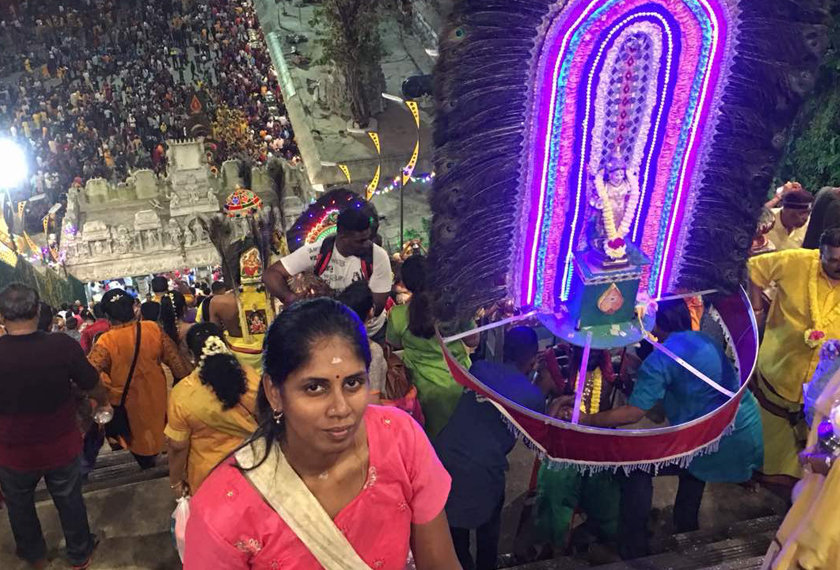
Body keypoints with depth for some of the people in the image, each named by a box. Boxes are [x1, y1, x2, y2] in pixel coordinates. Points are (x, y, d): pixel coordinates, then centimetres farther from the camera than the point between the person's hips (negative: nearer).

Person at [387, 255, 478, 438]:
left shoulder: (397, 314, -18)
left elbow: (396, 345, 3)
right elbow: (473, 341, -4)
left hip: (429, 388, 0)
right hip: (462, 382, 1)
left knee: (436, 435, 23)